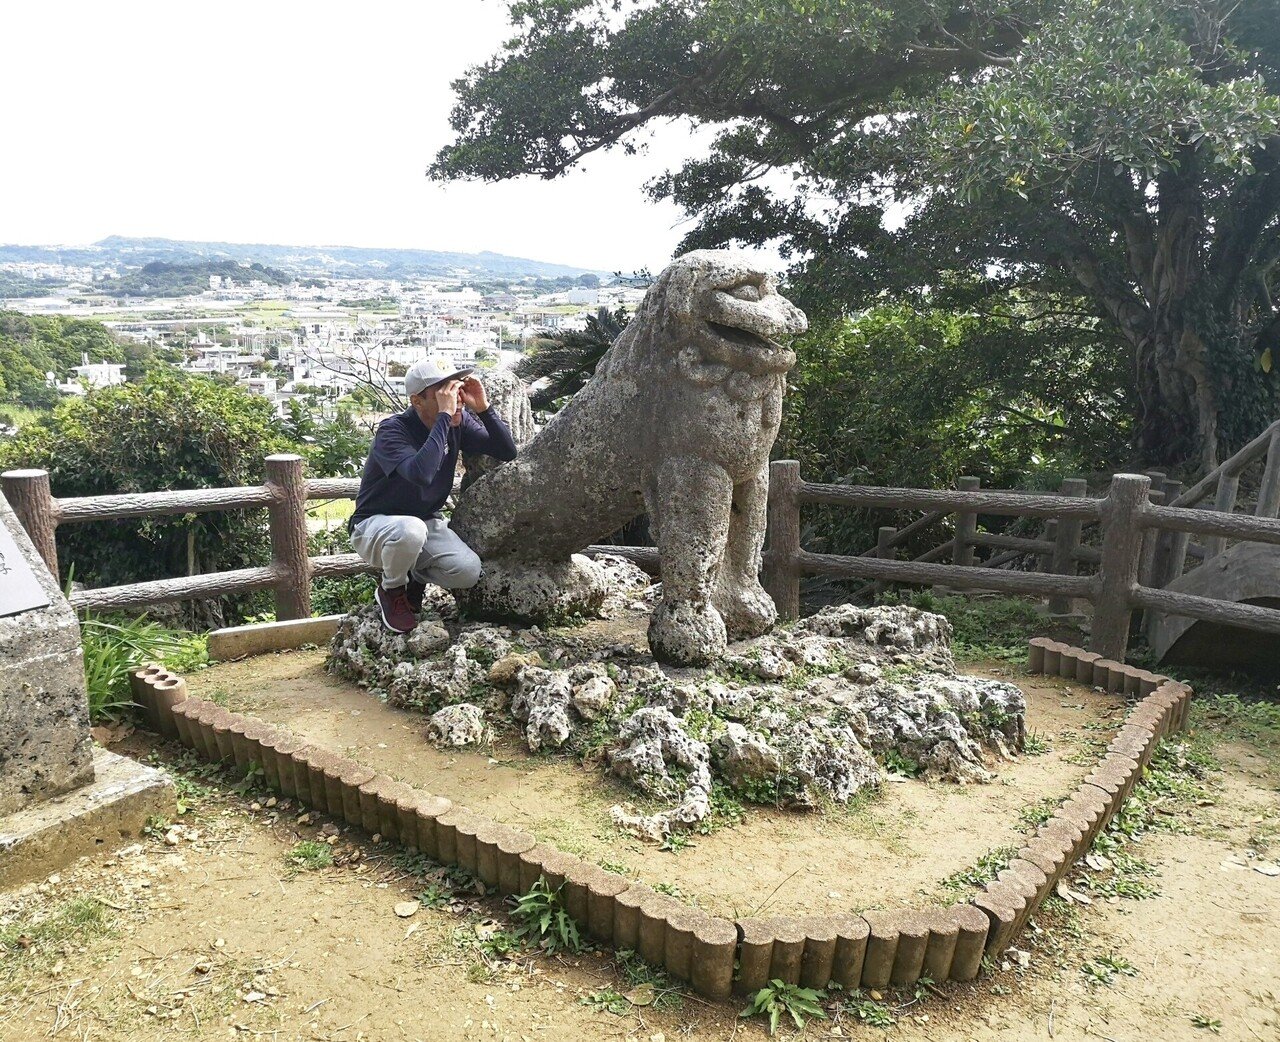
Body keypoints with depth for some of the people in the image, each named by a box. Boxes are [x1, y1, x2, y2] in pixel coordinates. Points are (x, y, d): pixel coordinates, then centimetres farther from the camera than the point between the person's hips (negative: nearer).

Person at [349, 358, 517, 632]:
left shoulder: (459, 422, -7)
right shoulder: (393, 431, -25)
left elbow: (507, 452, -9)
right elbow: (421, 474, -44)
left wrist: (483, 408, -23)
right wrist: (444, 416, -40)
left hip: (427, 523, 5)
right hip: (375, 526, -5)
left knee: (469, 572, -21)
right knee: (411, 530, -40)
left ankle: (415, 576, 14)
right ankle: (392, 590, -5)